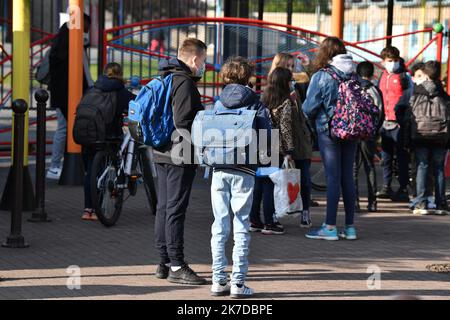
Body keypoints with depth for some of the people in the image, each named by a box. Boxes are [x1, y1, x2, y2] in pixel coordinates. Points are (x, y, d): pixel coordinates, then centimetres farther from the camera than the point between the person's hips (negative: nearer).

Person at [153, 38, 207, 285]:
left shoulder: (164, 79, 16)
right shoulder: (184, 82, -15)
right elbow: (184, 122, -21)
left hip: (162, 154, 10)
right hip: (180, 156, -10)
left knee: (164, 207, 13)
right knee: (176, 209, -8)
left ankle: (165, 262, 19)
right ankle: (176, 266, -6)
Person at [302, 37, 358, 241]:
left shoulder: (321, 76, -10)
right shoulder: (354, 75, 4)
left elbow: (309, 107, -8)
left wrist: (312, 119, 12)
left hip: (328, 131, -5)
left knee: (333, 178, -4)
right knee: (347, 177, 10)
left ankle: (330, 227, -3)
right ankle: (350, 226, 14)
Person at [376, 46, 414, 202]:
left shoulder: (404, 76, -3)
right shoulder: (383, 76, 17)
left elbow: (408, 98, -6)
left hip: (399, 123, -6)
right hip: (384, 122, 6)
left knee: (401, 156, -5)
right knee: (386, 156, 9)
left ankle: (403, 189, -3)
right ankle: (387, 187, 16)